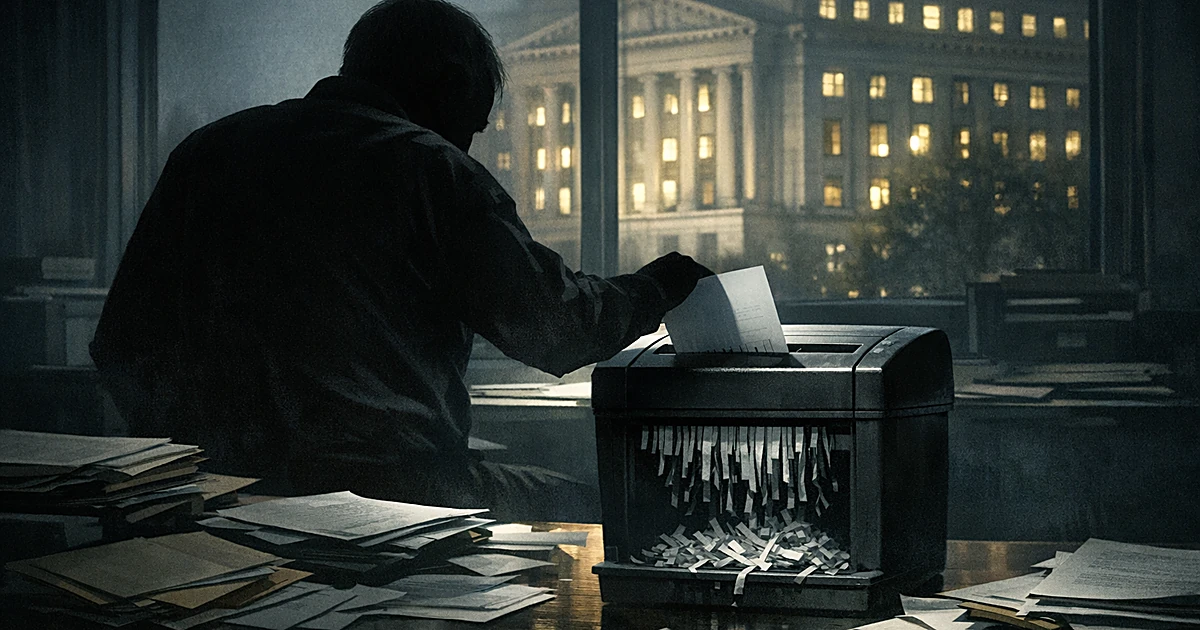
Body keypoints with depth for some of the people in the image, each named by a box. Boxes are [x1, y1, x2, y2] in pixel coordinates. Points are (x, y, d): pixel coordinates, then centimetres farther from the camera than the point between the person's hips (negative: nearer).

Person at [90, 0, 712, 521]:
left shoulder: (204, 151, 13)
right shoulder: (430, 168, -3)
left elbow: (120, 350, 14)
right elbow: (553, 325, -1)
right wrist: (662, 284, 18)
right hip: (388, 486, -6)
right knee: (575, 501, 15)